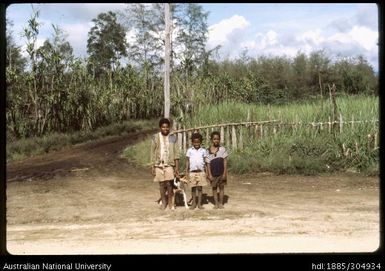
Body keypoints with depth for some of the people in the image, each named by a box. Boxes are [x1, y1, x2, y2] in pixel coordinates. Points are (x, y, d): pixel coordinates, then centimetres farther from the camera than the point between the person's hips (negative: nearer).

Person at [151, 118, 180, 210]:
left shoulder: (173, 138, 3)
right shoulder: (155, 137, 1)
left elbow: (176, 153, 3)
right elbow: (153, 153, 3)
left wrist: (177, 167, -2)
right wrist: (152, 166, -2)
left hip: (169, 164, 0)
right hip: (159, 164, 1)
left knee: (169, 183, -6)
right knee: (161, 183, 6)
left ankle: (170, 202, 9)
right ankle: (163, 202, 19)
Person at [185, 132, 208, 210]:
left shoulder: (203, 150, 5)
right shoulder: (189, 150, 3)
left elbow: (205, 162, 8)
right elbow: (187, 161, 4)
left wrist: (206, 171, 4)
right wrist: (186, 171, -2)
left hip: (201, 172, 0)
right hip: (192, 172, 0)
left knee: (200, 188, 3)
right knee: (193, 188, 5)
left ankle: (199, 203, 8)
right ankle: (193, 203, 13)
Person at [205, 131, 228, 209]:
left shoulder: (222, 149, -2)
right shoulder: (208, 151, -1)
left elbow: (225, 162, -2)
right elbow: (208, 164, 0)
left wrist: (224, 173, -8)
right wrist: (209, 174, -6)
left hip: (221, 173, -1)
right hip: (213, 173, 1)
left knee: (221, 187, 7)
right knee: (214, 188, 7)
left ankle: (221, 203, 15)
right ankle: (216, 203, 15)